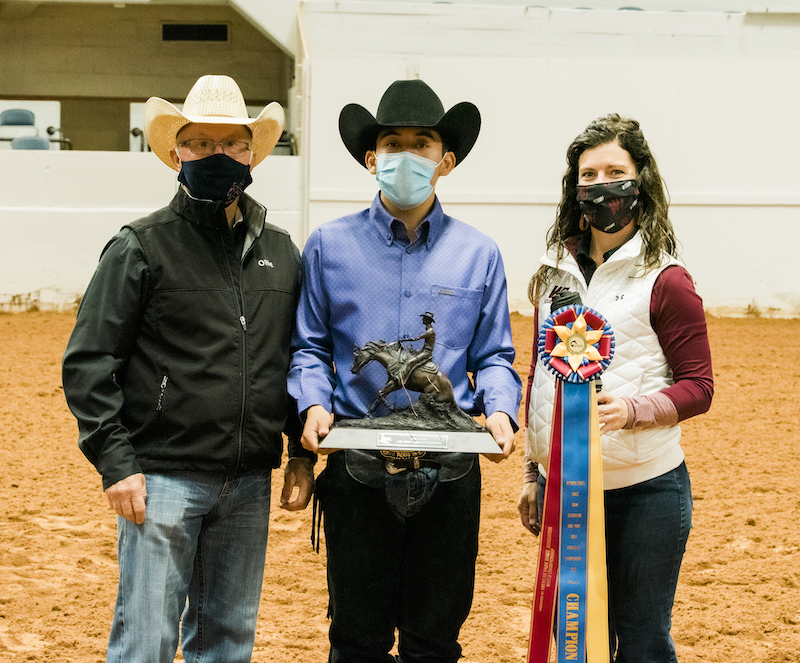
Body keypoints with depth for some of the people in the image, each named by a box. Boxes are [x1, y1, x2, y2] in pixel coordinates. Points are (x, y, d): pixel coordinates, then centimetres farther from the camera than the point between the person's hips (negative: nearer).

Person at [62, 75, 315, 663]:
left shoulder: (280, 251, 11)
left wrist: (303, 454, 11)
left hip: (249, 483, 5)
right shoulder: (142, 246, -3)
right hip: (163, 479, -5)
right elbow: (88, 363, -5)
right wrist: (116, 462, -12)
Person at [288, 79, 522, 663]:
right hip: (358, 470, -1)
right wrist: (315, 403, -9)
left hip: (449, 473, 1)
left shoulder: (479, 254, 7)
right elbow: (310, 347, 9)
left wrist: (500, 410, -10)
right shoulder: (330, 246, 6)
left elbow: (493, 356, 10)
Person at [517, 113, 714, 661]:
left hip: (644, 491, -5)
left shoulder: (665, 281, -6)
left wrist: (632, 408, -25)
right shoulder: (557, 272, 11)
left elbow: (699, 386, -7)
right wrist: (533, 473, 19)